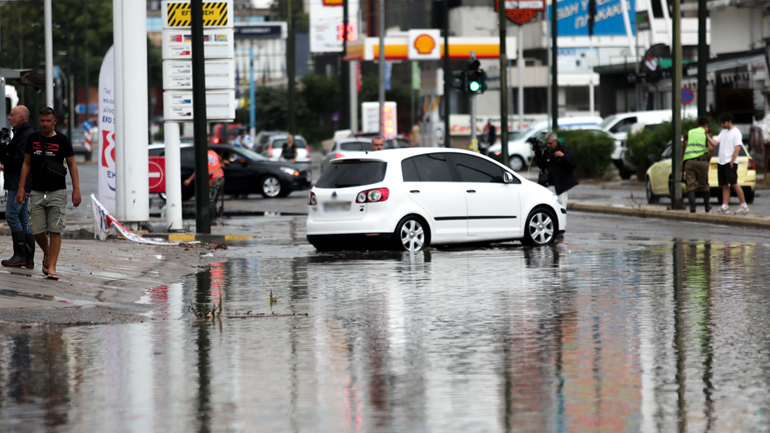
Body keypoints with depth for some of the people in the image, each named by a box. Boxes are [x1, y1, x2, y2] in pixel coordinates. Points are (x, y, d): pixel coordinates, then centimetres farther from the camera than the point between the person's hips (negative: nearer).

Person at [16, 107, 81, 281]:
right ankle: (47, 254, 29)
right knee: (37, 230, 0)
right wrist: (21, 188, 7)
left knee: (55, 231, -7)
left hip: (57, 193, -3)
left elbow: (72, 165, 2)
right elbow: (26, 164, 14)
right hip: (37, 193, 3)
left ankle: (51, 268, -6)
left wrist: (76, 189, -6)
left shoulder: (62, 140, -1)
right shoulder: (33, 139, 7)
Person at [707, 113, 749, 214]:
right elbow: (714, 143, 13)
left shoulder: (736, 132, -4)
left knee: (733, 183, -12)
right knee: (724, 185, 4)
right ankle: (725, 207, 2)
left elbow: (737, 148, -10)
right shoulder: (723, 132, 19)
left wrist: (731, 162, -15)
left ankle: (744, 205, -8)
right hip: (721, 162, 8)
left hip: (730, 163, -8)